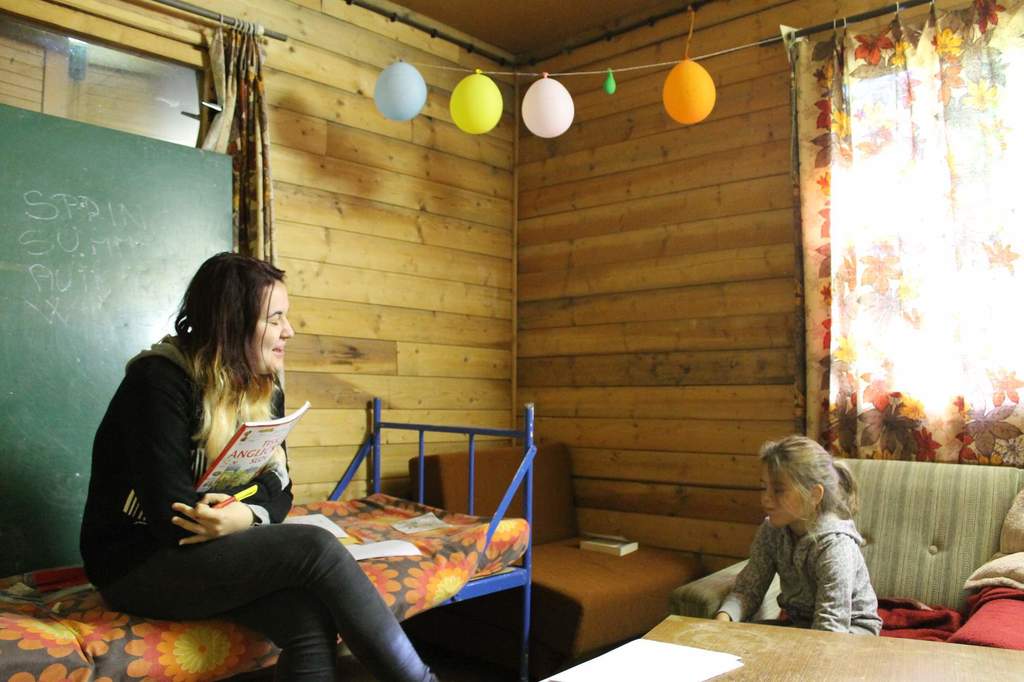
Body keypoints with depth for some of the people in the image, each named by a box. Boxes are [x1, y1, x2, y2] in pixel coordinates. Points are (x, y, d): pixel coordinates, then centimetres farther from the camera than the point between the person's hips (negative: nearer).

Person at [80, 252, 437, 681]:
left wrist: (247, 516, -21)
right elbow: (173, 518, -24)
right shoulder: (159, 382, -17)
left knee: (312, 618, -26)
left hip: (213, 552, 6)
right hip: (139, 562, -6)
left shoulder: (264, 391, 4)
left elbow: (279, 491, 1)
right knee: (316, 548, -27)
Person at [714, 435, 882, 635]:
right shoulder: (771, 531, -8)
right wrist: (723, 618, -29)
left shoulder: (835, 546, -29)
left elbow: (830, 628, -33)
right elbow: (748, 588, -8)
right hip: (798, 623, 6)